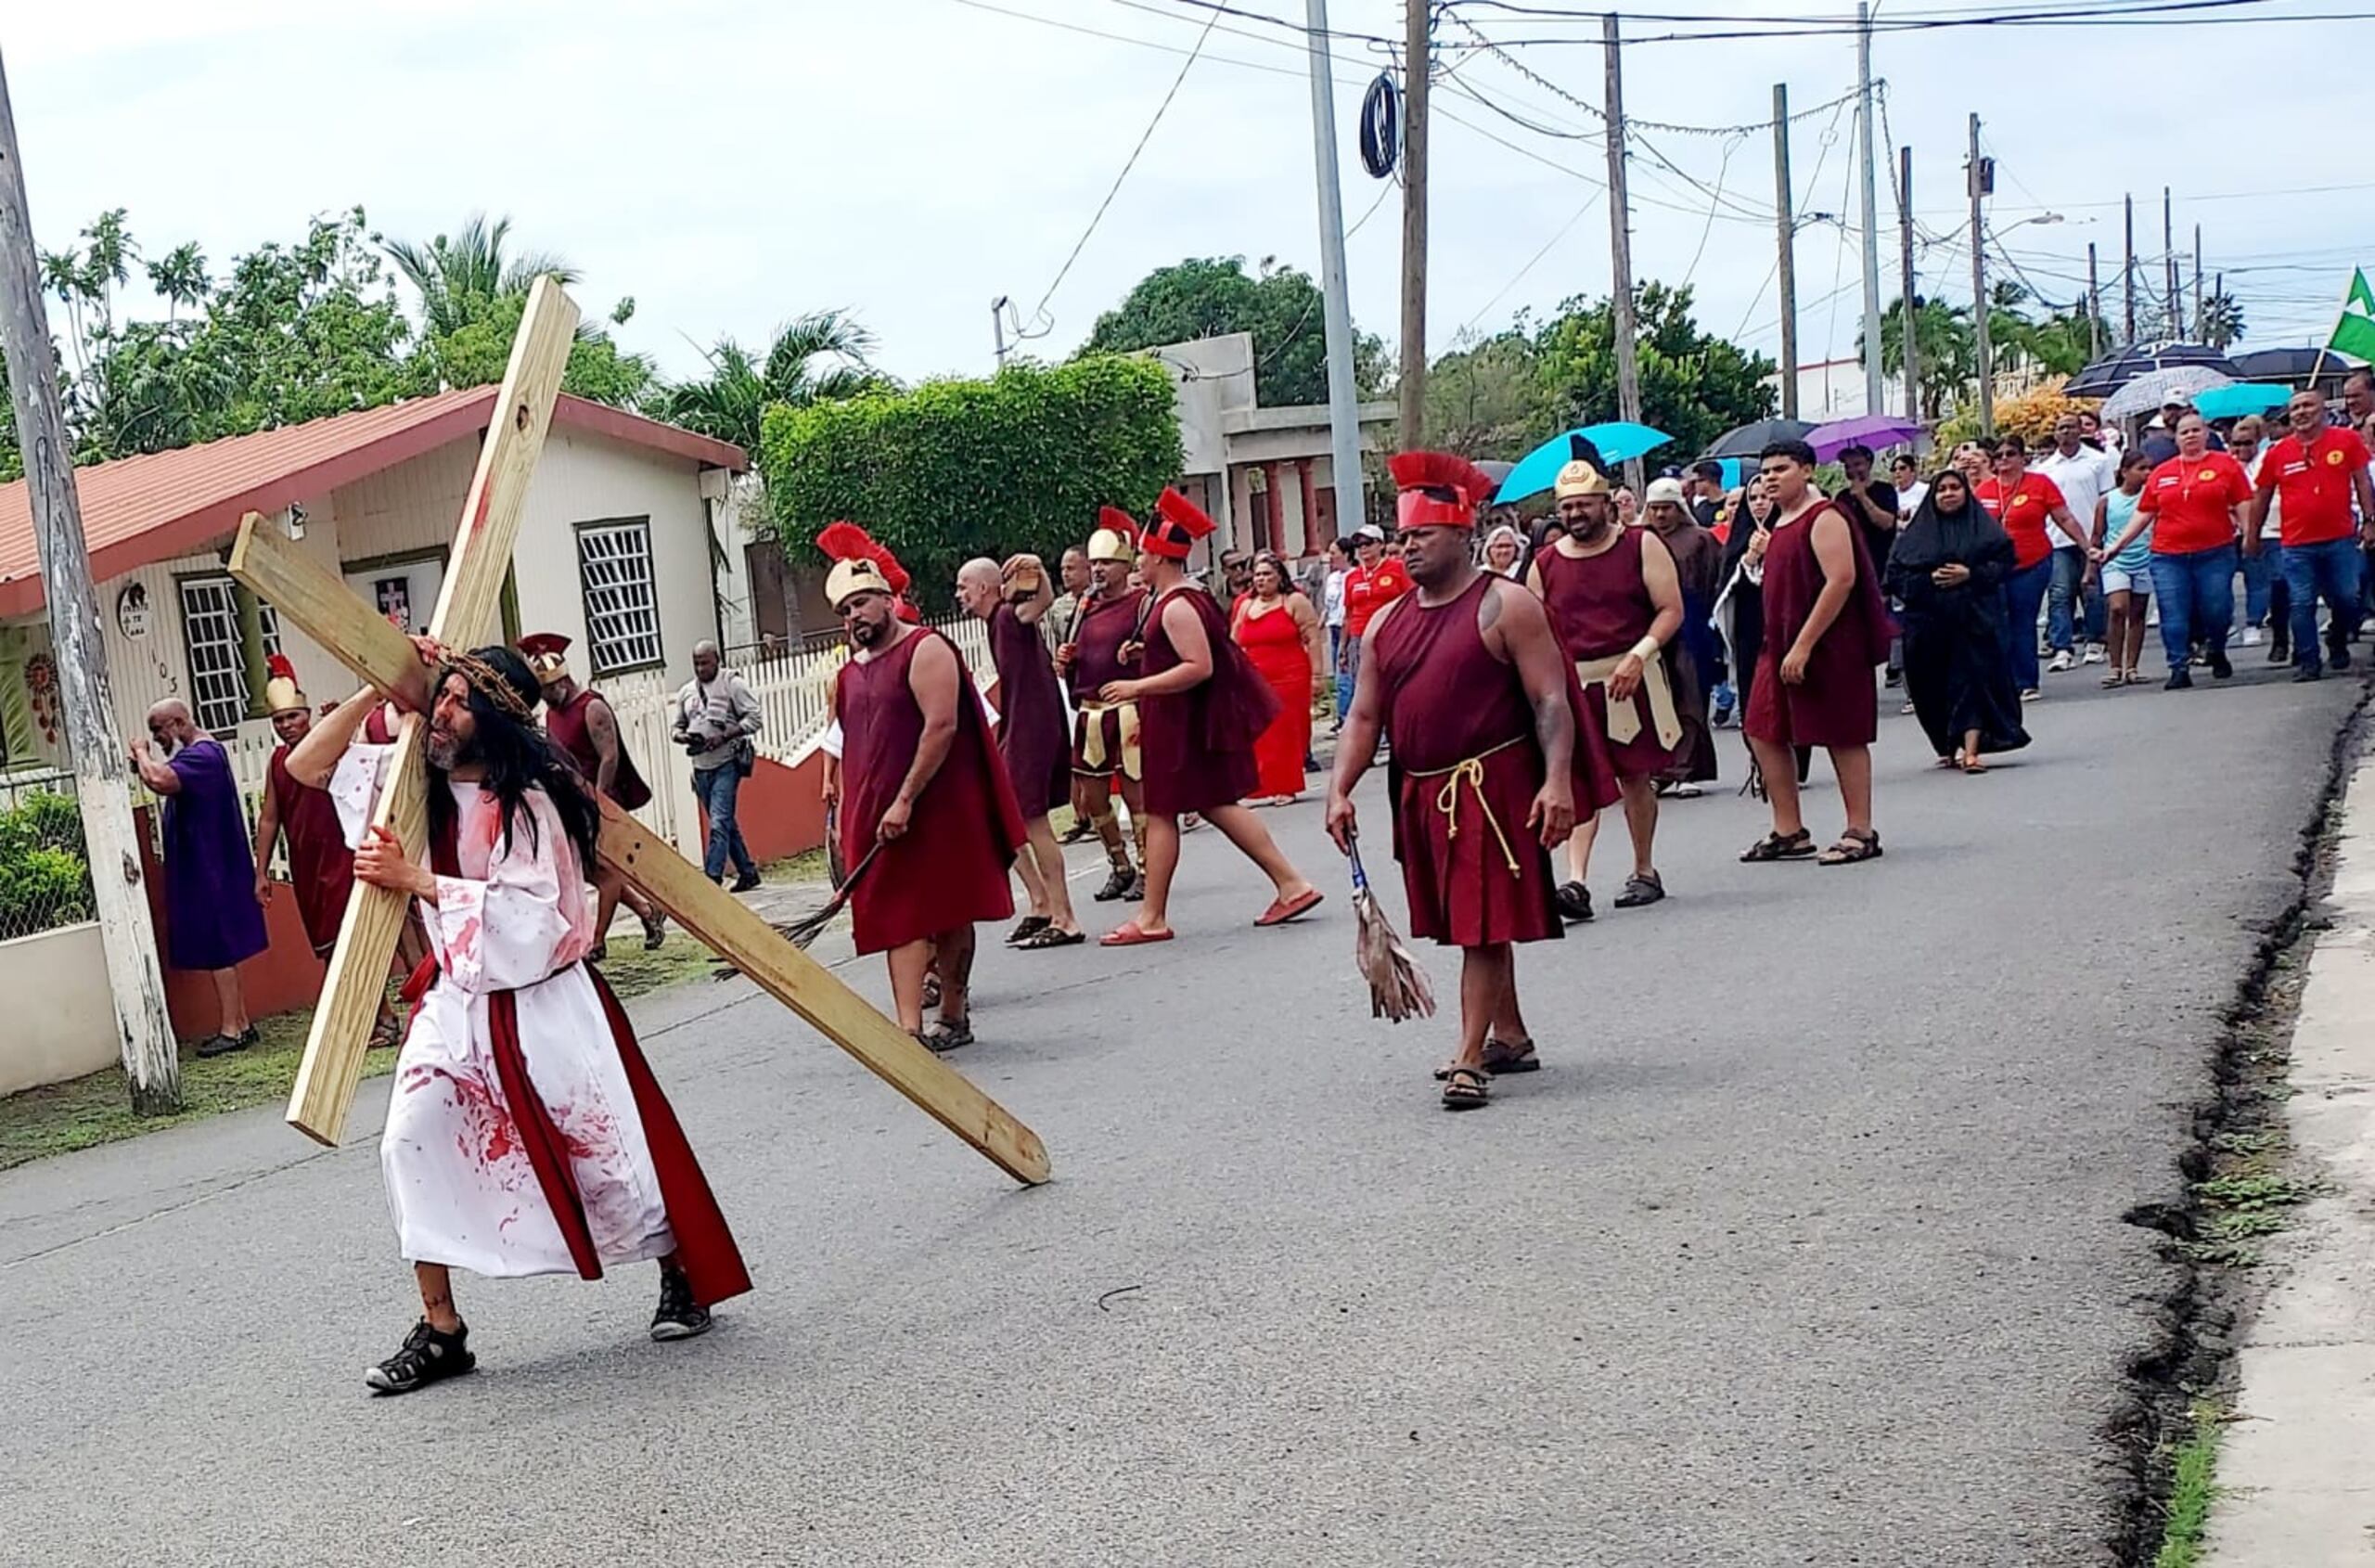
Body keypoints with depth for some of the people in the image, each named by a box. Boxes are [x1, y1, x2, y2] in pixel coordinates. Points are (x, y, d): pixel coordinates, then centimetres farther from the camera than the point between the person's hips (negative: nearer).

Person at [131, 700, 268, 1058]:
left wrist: (142, 754, -17)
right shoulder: (199, 753, 16)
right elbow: (170, 786, 17)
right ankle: (241, 1023, 18)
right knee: (221, 949, 13)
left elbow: (161, 781, -35)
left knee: (218, 951, -6)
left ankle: (231, 1029, -3)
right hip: (201, 869, 10)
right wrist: (144, 764, 1)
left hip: (210, 870, -10)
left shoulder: (203, 754, -18)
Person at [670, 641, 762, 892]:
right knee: (726, 823, 12)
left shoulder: (731, 683, -4)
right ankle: (747, 872, 21)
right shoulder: (686, 691, 13)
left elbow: (754, 717, -8)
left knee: (719, 822, -14)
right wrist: (682, 736, -5)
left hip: (726, 764, -6)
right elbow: (676, 726, 19)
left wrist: (725, 736, -18)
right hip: (701, 766, 6)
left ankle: (713, 877, -18)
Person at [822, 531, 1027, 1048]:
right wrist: (844, 812, 15)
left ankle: (954, 1017, 17)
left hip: (935, 808, -6)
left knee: (948, 914, 4)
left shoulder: (925, 650, -8)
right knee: (900, 917, -2)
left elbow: (942, 726, -17)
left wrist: (906, 800, -21)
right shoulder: (849, 674, 15)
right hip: (875, 815, 6)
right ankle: (909, 1030, -7)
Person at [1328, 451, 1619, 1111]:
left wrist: (1557, 780, -24)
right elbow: (1364, 717, 11)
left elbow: (1551, 700, -12)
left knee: (1485, 922, -8)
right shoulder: (1387, 623, 11)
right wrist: (1340, 790, -3)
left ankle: (1471, 1057, -7)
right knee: (1466, 923, 15)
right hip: (1422, 795, 7)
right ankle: (1510, 1036, 29)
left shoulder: (1505, 605, -7)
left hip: (1494, 785, -7)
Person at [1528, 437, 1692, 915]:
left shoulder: (1642, 546, 0)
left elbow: (1671, 610, -5)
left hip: (1634, 678, -1)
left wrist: (1638, 655, -18)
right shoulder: (1545, 565, 6)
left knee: (1636, 776, 9)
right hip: (1573, 683, 1)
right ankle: (1577, 880, -17)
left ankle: (1644, 872, 24)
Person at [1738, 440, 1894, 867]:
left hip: (1827, 647, -10)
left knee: (1843, 737, -2)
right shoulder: (1780, 522, 15)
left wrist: (1803, 646, -25)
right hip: (1782, 646, 10)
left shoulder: (1823, 518, -13)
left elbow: (1841, 580, -23)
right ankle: (1789, 832, 15)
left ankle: (1860, 833, 6)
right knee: (1765, 734, 8)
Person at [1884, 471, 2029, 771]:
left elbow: (2004, 561, 1)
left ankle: (1970, 750, -14)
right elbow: (1894, 574, 5)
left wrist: (1971, 574, -12)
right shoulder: (1917, 533, 11)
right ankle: (1949, 747, 19)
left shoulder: (1983, 527, 8)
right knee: (1934, 687, 5)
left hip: (1974, 616, -2)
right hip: (1929, 620, 2)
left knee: (1973, 679, -9)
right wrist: (1929, 580, -8)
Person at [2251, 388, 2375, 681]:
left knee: (2348, 599, 4)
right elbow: (2262, 497, 11)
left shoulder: (2347, 440, 1)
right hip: (2297, 544, 0)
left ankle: (2338, 643, 30)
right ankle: (2308, 661, 8)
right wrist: (2252, 535, 14)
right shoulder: (2278, 453, 2)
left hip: (2341, 539, 0)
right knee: (2302, 604, 0)